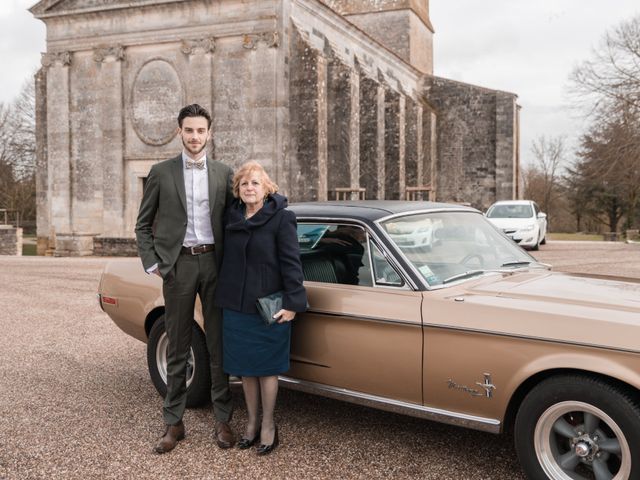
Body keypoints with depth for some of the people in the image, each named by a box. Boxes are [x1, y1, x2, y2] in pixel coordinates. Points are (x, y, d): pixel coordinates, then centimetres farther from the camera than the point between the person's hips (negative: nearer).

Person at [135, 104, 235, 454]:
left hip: (214, 263, 1)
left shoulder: (224, 174, 7)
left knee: (219, 346, 7)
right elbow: (143, 224, 7)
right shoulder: (161, 173, 4)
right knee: (177, 348, 7)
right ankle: (174, 423, 17)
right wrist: (152, 264, -3)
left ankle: (223, 421, 17)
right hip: (178, 265, -1)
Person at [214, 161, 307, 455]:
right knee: (244, 366, 13)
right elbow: (228, 258, 14)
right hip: (235, 306, 5)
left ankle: (268, 425, 21)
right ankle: (251, 421, 29)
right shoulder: (232, 216, 6)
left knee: (266, 367, 5)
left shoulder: (281, 218, -10)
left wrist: (292, 303, -16)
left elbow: (291, 263, -12)